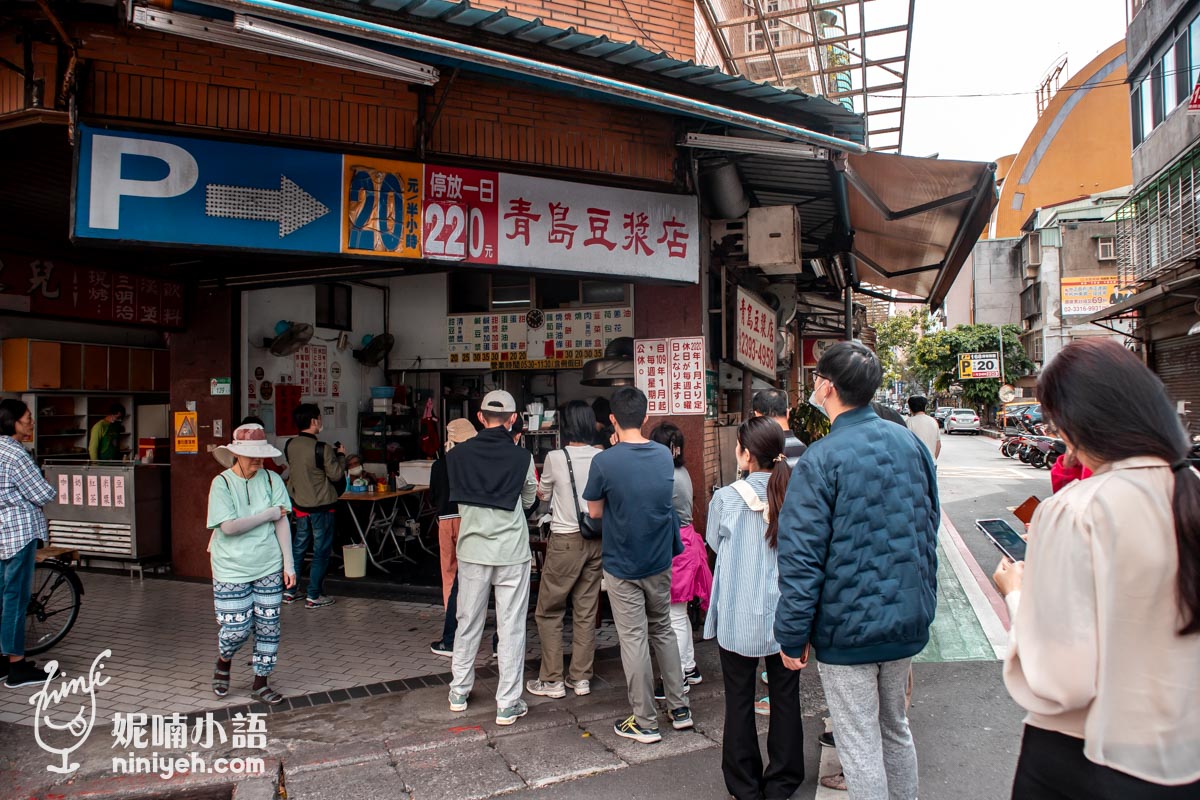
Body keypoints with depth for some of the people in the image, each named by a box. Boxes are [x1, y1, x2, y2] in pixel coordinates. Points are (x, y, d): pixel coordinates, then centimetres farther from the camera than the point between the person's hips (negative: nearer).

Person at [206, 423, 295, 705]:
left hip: (269, 568, 3)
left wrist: (288, 564, -3)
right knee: (237, 630, -1)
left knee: (268, 627, 7)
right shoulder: (222, 483, -8)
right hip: (232, 570, -2)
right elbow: (229, 527, -17)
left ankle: (260, 683, 25)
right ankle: (223, 663, 33)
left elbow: (282, 523, -1)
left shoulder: (271, 479, -1)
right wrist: (269, 514, -13)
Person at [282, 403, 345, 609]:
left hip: (299, 504, 6)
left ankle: (289, 590, 24)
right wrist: (340, 456, 2)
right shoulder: (322, 449, -20)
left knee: (298, 546, 18)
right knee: (321, 550, 4)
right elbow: (336, 475, -14)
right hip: (321, 506, -6)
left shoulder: (290, 446, 0)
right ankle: (314, 596, 9)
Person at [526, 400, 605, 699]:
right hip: (595, 539, 5)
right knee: (586, 612, 12)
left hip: (565, 540, -4)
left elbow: (542, 494, 6)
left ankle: (552, 680, 11)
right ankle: (581, 678, 19)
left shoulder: (555, 458, -11)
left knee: (549, 611, 8)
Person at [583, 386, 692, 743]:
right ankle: (679, 708, 27)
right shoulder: (665, 456, -3)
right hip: (660, 563, 5)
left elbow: (595, 512, -5)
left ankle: (645, 722, 14)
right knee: (663, 630, 20)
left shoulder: (604, 462, -18)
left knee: (634, 640, 5)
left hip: (622, 566, -4)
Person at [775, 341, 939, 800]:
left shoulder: (820, 460, -18)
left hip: (847, 627, -6)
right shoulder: (911, 444, 1)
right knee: (895, 728, 24)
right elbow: (929, 530, 11)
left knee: (860, 747, 7)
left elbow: (801, 558, -19)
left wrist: (792, 636, -10)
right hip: (907, 620, 7)